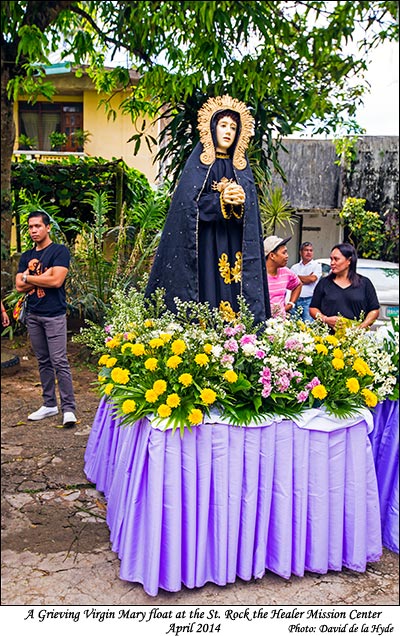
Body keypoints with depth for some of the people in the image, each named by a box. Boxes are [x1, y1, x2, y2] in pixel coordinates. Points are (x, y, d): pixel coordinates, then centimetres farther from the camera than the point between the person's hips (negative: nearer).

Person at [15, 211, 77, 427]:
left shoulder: (59, 251, -4)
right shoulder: (26, 257, 14)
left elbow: (56, 280, -17)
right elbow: (19, 286, 4)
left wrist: (28, 277, -4)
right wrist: (43, 277, -8)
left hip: (54, 315, -6)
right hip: (33, 315, 6)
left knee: (59, 362, -9)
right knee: (43, 362, 12)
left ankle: (68, 408, -5)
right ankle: (49, 404, 21)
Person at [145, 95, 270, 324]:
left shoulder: (241, 167, 17)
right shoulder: (198, 163, 6)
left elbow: (252, 206, 6)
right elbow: (189, 202, -6)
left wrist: (240, 200, -16)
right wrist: (220, 200, -16)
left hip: (234, 245, 3)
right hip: (205, 244, -3)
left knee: (233, 293, -2)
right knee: (207, 288, -10)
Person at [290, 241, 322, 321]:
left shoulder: (317, 265, 5)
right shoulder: (295, 267, 15)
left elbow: (312, 278, -10)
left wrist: (298, 277, 3)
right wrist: (306, 279, -3)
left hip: (309, 300, -4)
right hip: (295, 300, 4)